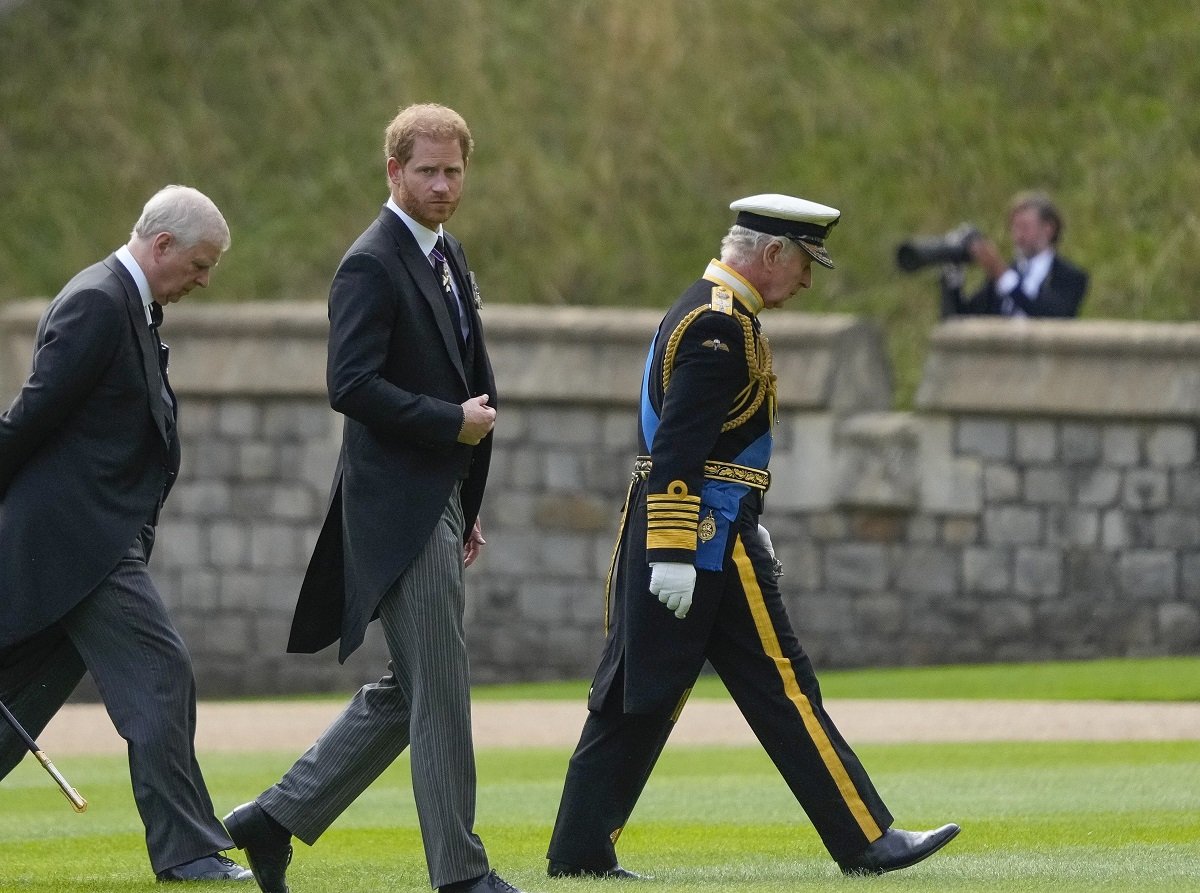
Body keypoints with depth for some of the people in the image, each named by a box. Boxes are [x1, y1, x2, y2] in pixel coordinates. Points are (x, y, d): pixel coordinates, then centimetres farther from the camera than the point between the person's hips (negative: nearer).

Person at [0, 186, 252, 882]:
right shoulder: (97, 303, -16)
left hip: (100, 535, 10)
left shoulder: (130, 304, 17)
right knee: (160, 674, -10)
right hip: (79, 536, -10)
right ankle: (187, 850, -8)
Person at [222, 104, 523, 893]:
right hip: (398, 508, -10)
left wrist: (469, 507, 20)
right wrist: (452, 422, -16)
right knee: (440, 690, -6)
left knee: (407, 693, 12)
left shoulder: (449, 257, 16)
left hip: (438, 504, 10)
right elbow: (352, 385, -22)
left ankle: (277, 817, 18)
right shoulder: (372, 266, -13)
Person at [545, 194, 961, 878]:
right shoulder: (722, 327, -15)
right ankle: (867, 841, -2)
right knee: (781, 686, -6)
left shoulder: (703, 313, 17)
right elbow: (677, 449, -22)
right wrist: (673, 553, -24)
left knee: (638, 695, 8)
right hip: (710, 543, -10)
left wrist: (747, 526, 27)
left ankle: (581, 851, 6)